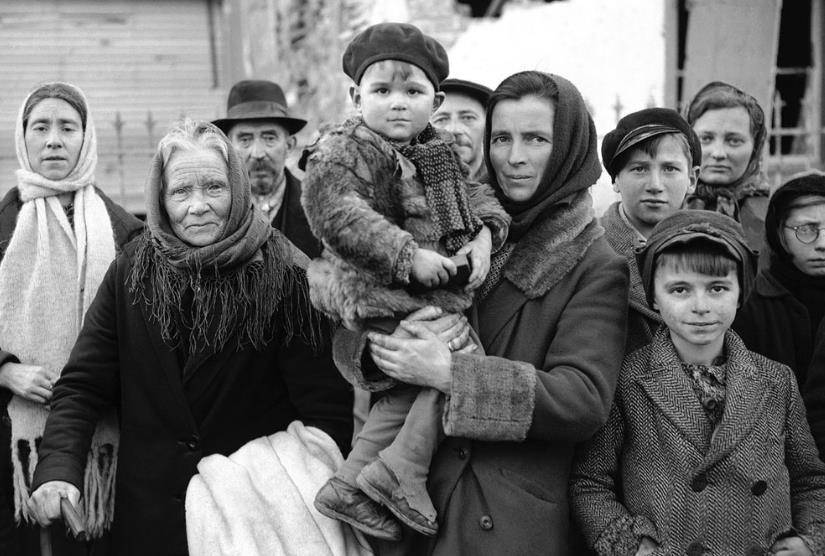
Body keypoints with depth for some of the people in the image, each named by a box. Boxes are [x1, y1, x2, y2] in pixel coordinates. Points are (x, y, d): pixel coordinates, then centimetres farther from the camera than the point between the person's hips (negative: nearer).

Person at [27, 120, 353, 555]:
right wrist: (57, 469, -18)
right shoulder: (131, 273, -2)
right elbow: (82, 385, -2)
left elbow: (328, 408, -13)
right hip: (150, 515, 3)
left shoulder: (282, 275, -11)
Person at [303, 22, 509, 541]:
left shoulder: (439, 151, 13)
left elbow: (475, 191, 17)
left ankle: (351, 484, 19)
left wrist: (485, 233, -6)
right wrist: (409, 256, -28)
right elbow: (335, 212, -25)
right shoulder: (343, 151, -11)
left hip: (436, 290, 8)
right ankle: (402, 470, -6)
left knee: (409, 390, 11)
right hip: (379, 293, -8)